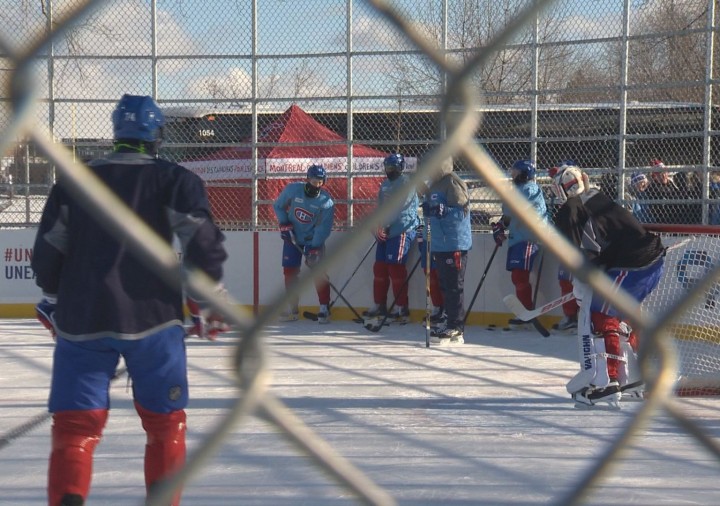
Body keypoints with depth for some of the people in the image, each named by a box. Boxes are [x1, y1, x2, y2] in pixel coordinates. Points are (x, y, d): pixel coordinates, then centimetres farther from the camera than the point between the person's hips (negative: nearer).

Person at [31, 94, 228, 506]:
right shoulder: (174, 180, 2)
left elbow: (48, 254, 10)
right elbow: (203, 244, -9)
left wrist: (54, 303, 26)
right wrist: (207, 305, 3)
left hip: (81, 321, 2)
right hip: (152, 318, -2)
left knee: (74, 425, 4)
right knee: (165, 422, 14)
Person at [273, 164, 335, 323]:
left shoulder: (326, 201, -19)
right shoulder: (292, 189, -14)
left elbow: (323, 227, -21)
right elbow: (278, 206, 2)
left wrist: (314, 248, -29)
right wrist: (284, 223, -11)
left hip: (314, 240, -2)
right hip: (292, 237, 2)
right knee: (289, 271, 2)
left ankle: (324, 309, -6)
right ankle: (292, 309, 13)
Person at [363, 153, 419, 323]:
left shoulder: (406, 183, -7)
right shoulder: (385, 185, 20)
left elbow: (399, 207, -17)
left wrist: (385, 225, -19)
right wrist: (378, 227, 6)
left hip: (401, 231, -9)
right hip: (385, 232, 9)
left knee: (395, 268, -12)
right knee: (379, 268, 8)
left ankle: (401, 308, -8)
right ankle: (379, 306, 16)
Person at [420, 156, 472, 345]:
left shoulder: (453, 183, -12)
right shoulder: (434, 184, 17)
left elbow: (462, 211, -20)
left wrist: (441, 210, -29)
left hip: (455, 244, -10)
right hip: (440, 244, 10)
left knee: (454, 287, -8)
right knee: (445, 286, 13)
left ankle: (456, 330, -7)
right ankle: (452, 326, 19)